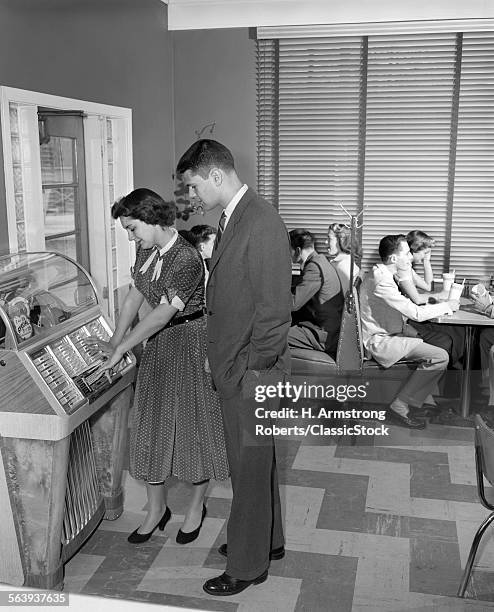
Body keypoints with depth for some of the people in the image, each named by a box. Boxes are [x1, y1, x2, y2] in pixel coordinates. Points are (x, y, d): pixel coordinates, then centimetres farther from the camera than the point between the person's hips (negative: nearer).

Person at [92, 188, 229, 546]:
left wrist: (121, 349, -21)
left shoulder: (186, 259, -24)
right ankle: (156, 509, 26)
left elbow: (163, 313, -25)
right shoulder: (146, 250, 2)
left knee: (193, 423, 5)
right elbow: (135, 297, 7)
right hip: (158, 345, 8)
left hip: (189, 345, -8)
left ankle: (197, 507, 27)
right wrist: (114, 341, 2)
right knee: (152, 425, 10)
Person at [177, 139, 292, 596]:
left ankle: (249, 565, 25)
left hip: (253, 370, -9)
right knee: (254, 456, 22)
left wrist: (253, 367, -16)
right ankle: (267, 539, 42)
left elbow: (274, 307, -22)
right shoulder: (232, 219, 9)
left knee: (250, 461, 6)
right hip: (232, 365, 9)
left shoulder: (262, 222, -21)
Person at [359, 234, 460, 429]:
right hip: (380, 341, -10)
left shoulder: (380, 273, 8)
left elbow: (406, 305, 18)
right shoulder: (382, 281, -25)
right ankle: (400, 407, -8)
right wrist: (447, 306, -7)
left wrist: (438, 302, 7)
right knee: (440, 357, -17)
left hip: (386, 331, 11)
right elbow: (417, 313, -23)